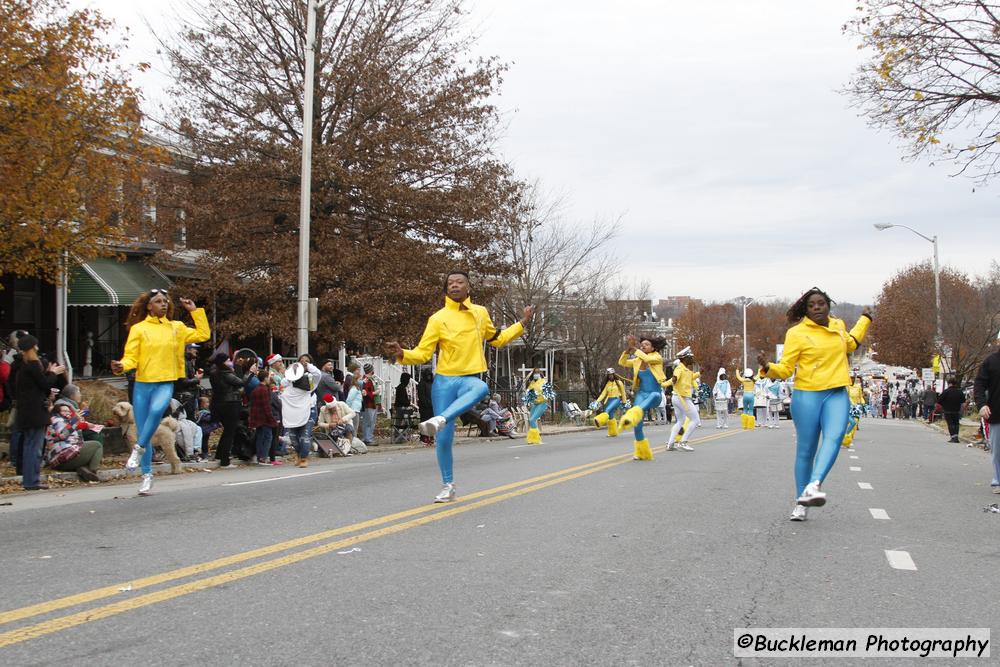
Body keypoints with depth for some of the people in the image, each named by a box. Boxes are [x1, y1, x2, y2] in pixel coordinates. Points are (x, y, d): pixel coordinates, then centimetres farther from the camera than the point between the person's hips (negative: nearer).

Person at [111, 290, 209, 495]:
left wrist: (195, 311, 12)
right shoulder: (138, 329, 3)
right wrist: (122, 366, -24)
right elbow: (131, 357, -3)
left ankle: (139, 449, -19)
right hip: (142, 384, 0)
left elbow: (203, 334, 14)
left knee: (157, 410, -35)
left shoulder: (176, 327, 11)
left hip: (165, 383, 0)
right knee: (142, 432, 3)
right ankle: (147, 475, 14)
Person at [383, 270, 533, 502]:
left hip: (470, 378, 0)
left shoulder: (481, 313, 11)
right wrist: (402, 354, -21)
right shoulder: (438, 318, 1)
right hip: (444, 380, 0)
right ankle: (448, 486, 17)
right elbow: (423, 353, -2)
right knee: (444, 438, -2)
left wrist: (523, 323, 22)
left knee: (482, 388, -40)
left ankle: (439, 421, -52)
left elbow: (497, 339, 27)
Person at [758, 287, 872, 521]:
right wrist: (768, 368, -25)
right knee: (806, 450, 0)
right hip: (807, 395, -3)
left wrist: (865, 319, 45)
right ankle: (801, 503, 10)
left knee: (834, 438, -24)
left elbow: (849, 344, 38)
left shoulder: (838, 325, 13)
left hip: (837, 394, 4)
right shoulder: (797, 333, -4)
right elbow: (785, 369, -5)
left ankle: (813, 487, -36)